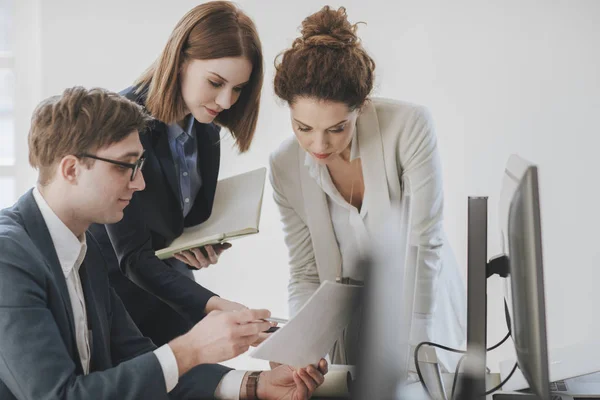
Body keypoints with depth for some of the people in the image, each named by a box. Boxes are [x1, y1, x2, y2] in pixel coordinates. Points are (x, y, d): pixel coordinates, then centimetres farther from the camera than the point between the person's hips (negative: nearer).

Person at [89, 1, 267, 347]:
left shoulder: (206, 130, -1)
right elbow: (134, 257, -27)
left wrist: (207, 251, -9)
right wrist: (212, 305, -38)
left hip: (173, 294, 6)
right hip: (117, 294, -6)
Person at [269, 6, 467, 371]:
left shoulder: (409, 126, -19)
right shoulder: (286, 167, -9)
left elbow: (424, 245, -18)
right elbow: (306, 276, -3)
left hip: (427, 310, -2)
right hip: (352, 326, 2)